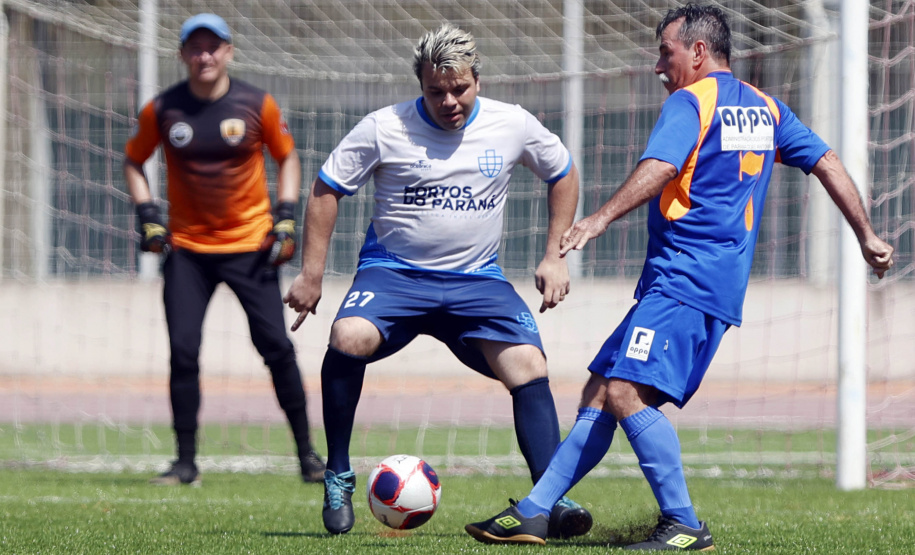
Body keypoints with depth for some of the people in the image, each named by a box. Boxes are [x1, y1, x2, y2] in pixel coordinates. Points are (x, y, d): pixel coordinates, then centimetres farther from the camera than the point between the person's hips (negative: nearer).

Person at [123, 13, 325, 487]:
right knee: (183, 352, -6)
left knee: (277, 347, -5)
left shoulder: (258, 105, -5)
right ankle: (186, 462, 3)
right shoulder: (161, 110, -3)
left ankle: (307, 455, 4)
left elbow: (287, 158, 8)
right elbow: (133, 161, 11)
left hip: (250, 246, -1)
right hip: (187, 249, 1)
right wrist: (147, 216, -2)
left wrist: (285, 219, -3)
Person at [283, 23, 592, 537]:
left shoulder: (513, 125, -1)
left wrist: (555, 257, 9)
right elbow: (326, 190, 3)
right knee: (349, 338, -30)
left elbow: (563, 175, 16)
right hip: (394, 271, -2)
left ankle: (552, 500, -13)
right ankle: (338, 477, -14)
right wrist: (312, 274, -2)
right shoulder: (384, 128, -7)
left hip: (477, 279, 2)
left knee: (530, 367, -18)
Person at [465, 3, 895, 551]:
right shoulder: (765, 108, 20)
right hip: (722, 283, 10)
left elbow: (659, 168, -22)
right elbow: (828, 163, 21)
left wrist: (601, 218, -31)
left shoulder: (690, 102, -6)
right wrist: (867, 236, 25)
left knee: (624, 392, -19)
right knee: (600, 392, 8)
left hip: (683, 277, -10)